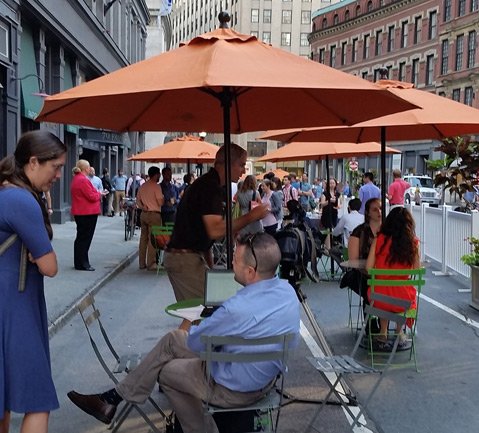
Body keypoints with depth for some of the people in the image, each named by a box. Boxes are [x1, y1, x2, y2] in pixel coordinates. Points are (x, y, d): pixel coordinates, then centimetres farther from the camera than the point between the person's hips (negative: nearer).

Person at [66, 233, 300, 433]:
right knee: (171, 340, 13)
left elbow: (196, 342, -16)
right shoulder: (287, 289, -10)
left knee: (166, 372, 17)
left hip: (236, 390, -8)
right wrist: (212, 322, 2)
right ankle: (112, 399, 22)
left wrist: (193, 327, 5)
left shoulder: (239, 309, -35)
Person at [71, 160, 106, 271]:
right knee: (85, 238, -4)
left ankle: (80, 262, 22)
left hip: (80, 213, 11)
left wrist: (97, 194, 11)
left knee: (82, 237, 16)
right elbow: (92, 197, -20)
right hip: (87, 213, -11)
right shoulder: (83, 180, -20)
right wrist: (99, 194, -1)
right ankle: (82, 263, 1)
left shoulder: (76, 179, 14)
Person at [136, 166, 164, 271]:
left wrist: (142, 207, 3)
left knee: (143, 238, 10)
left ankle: (142, 263, 14)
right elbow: (161, 202, -13)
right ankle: (151, 264, -1)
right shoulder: (156, 186, -12)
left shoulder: (142, 186, 11)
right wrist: (162, 196, 6)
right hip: (154, 214, -7)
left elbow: (138, 200, 14)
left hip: (144, 214, 7)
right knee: (152, 239, -3)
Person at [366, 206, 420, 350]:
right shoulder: (413, 243, -6)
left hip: (380, 298, 0)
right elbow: (416, 269, 2)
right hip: (403, 299, 0)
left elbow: (369, 267, -5)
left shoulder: (379, 239, -7)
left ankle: (383, 333, 36)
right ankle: (399, 332, 41)